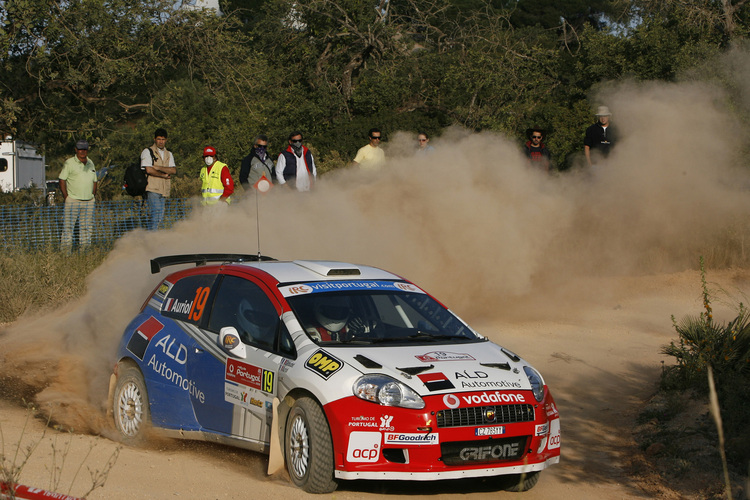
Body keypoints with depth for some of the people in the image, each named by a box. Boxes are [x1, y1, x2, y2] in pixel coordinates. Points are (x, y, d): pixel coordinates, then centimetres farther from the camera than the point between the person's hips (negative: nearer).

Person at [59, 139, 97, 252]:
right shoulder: (69, 163, -2)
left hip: (89, 202, 5)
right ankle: (66, 250, -4)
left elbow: (94, 181, 22)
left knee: (87, 228, 6)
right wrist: (66, 197, -9)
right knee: (68, 227, -6)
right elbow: (62, 180, -3)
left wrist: (93, 196, 9)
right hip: (73, 201, -5)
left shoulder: (91, 163, 15)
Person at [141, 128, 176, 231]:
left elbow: (174, 170, 3)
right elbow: (149, 170, -11)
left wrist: (158, 168, -9)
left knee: (160, 217, 2)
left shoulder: (169, 154, 19)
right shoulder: (147, 152, 2)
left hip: (164, 190, 6)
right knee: (156, 212, -17)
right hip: (152, 188, -6)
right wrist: (164, 175, -1)